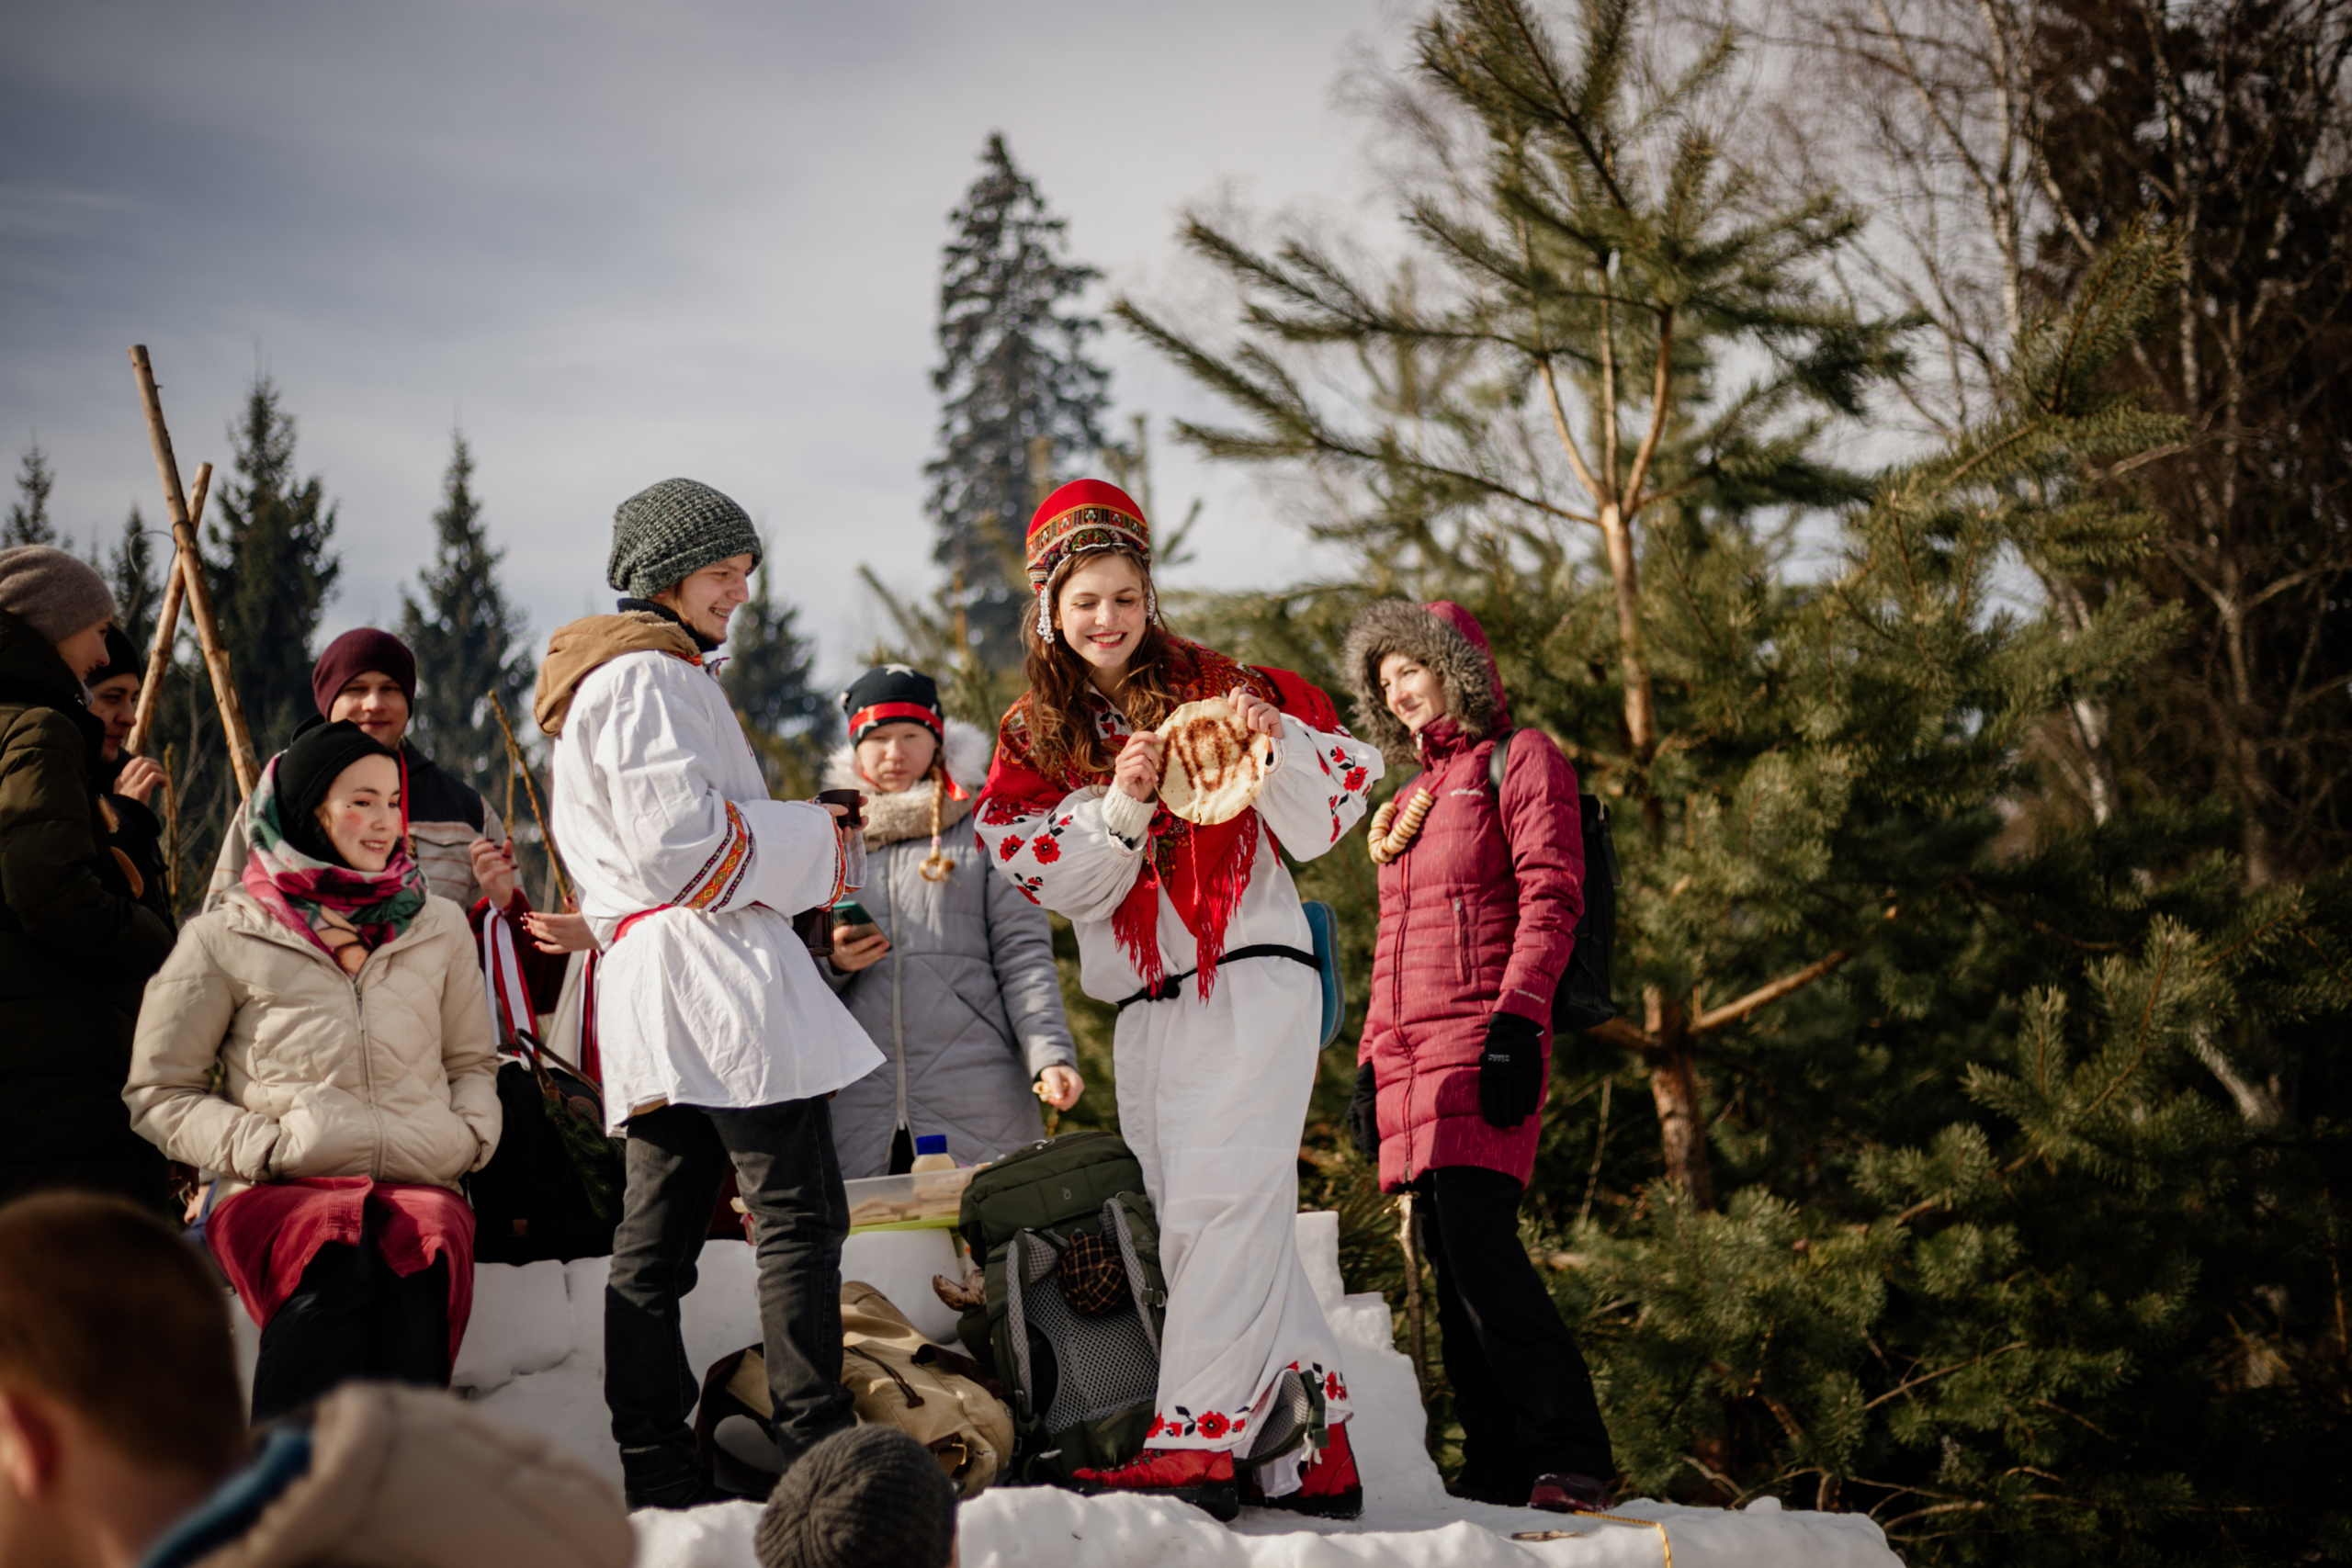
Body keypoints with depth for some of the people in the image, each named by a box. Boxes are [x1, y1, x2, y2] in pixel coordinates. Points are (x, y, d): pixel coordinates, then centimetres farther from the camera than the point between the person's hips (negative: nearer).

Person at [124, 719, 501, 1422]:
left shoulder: (438, 927, 22)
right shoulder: (226, 937, 11)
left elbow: (474, 1061, 31)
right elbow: (159, 1092, 13)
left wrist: (469, 1134, 9)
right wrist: (257, 1147, -3)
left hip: (420, 1183, 2)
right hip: (278, 1189, -2)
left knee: (419, 1251, -35)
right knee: (334, 1258, -38)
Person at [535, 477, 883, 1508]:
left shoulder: (599, 684, 26)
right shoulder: (648, 677, -7)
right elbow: (678, 833, -18)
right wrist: (813, 843, -5)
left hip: (645, 992, 11)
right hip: (714, 972, -11)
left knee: (658, 1232, 5)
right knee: (800, 1212, -10)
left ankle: (655, 1472, 4)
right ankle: (818, 1448, -14)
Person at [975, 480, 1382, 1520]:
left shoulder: (1219, 687, 6)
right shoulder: (1032, 737, 14)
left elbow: (1321, 823, 2)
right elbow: (1053, 878, 1)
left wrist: (1276, 743, -15)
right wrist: (1117, 805, -14)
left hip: (1253, 977, -4)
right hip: (1144, 1006, 4)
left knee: (1219, 1201, -17)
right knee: (1229, 1233, 2)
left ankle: (1196, 1443, -21)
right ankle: (1314, 1453, 8)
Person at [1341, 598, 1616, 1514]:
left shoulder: (1519, 760, 4)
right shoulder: (1413, 800, 27)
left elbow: (1550, 899, -7)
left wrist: (1516, 1021, -19)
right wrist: (1372, 1062, 20)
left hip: (1482, 1045, -8)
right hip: (1411, 1056, 8)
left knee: (1477, 1243, -20)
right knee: (1456, 1266, 1)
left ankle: (1571, 1460, -20)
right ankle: (1498, 1473, 0)